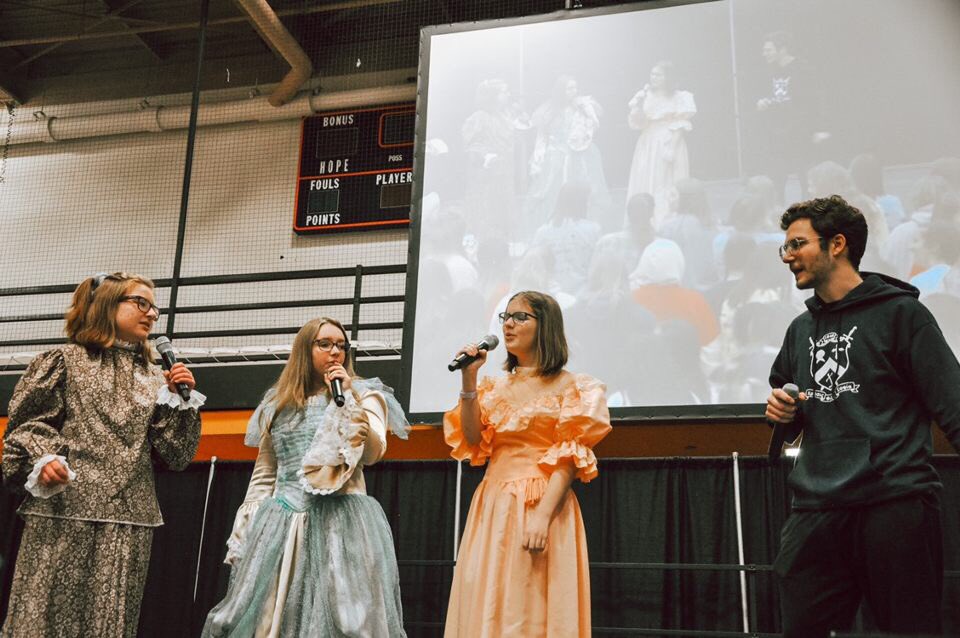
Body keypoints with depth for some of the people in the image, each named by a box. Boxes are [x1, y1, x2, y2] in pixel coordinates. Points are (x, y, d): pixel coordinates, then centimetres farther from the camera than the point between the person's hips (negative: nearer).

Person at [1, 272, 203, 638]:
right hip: (63, 514, -3)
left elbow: (175, 455, 11)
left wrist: (180, 399, 1)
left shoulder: (154, 379, 15)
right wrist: (42, 458, -14)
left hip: (128, 519, 3)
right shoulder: (65, 361, 6)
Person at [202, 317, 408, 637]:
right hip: (281, 526, 4)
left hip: (340, 522, -3)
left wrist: (349, 398, -11)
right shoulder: (277, 404, 16)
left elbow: (372, 453, -8)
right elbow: (263, 475, 18)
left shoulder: (363, 395, 7)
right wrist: (245, 534, 12)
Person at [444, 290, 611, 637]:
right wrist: (469, 381, -3)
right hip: (492, 510, 5)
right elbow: (473, 443, 4)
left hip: (542, 507, -5)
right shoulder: (496, 387, 16)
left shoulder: (571, 387, 1)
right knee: (486, 610, 5)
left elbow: (569, 459, -8)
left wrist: (542, 516, -20)